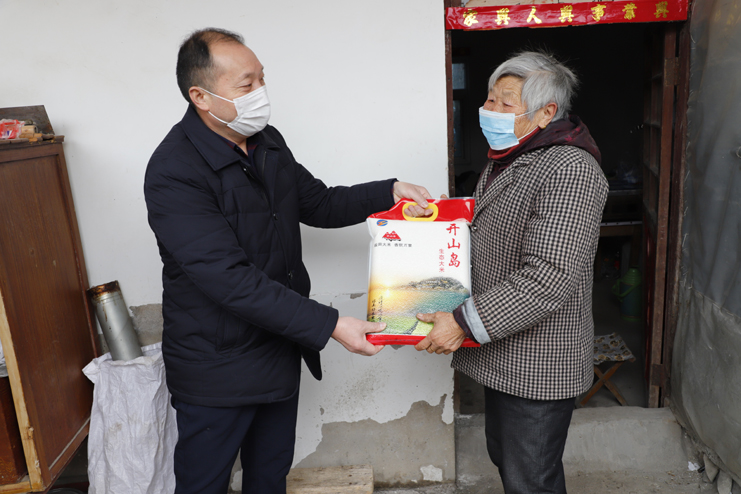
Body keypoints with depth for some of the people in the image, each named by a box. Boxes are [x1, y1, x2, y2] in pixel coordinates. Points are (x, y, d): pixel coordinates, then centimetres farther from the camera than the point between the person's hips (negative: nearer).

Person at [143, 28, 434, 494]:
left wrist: (390, 191, 0)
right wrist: (329, 325, -30)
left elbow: (319, 204, 14)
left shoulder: (268, 142, 3)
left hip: (280, 348, 7)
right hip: (217, 368, -7)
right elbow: (231, 281, -29)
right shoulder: (174, 172, -24)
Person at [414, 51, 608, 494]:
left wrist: (465, 322, -26)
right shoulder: (509, 158, 10)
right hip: (503, 354, 9)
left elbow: (549, 277, -29)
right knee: (504, 457, 25)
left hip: (538, 364, -9)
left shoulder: (570, 171, -22)